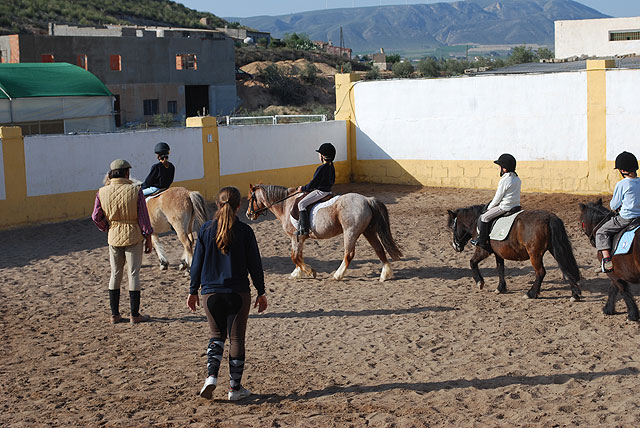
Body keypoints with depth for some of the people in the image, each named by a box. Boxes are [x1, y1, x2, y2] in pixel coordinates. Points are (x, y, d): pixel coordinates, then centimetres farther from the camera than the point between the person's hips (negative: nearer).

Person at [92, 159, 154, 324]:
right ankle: (135, 315, 6)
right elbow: (143, 217, -9)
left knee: (115, 275, 13)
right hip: (133, 236, -3)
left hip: (114, 237, 3)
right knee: (133, 274, 3)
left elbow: (96, 217, -2)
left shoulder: (102, 192, -3)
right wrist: (148, 238, 0)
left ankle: (114, 314, 16)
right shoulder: (135, 191, -11)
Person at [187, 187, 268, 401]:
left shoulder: (206, 229, -2)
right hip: (238, 293, -2)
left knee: (216, 335, 17)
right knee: (236, 338, 8)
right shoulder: (244, 231, -7)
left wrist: (193, 290, 12)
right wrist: (261, 292, 8)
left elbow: (197, 262, 2)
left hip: (211, 293, 2)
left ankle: (211, 376, -2)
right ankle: (235, 387, 13)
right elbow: (254, 264, -2)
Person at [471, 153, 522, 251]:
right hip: (516, 205, 9)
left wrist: (489, 207, 2)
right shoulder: (518, 179, 7)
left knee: (484, 217, -3)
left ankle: (482, 241, -1)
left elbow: (497, 198, -13)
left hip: (505, 207, -9)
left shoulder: (504, 181, -19)